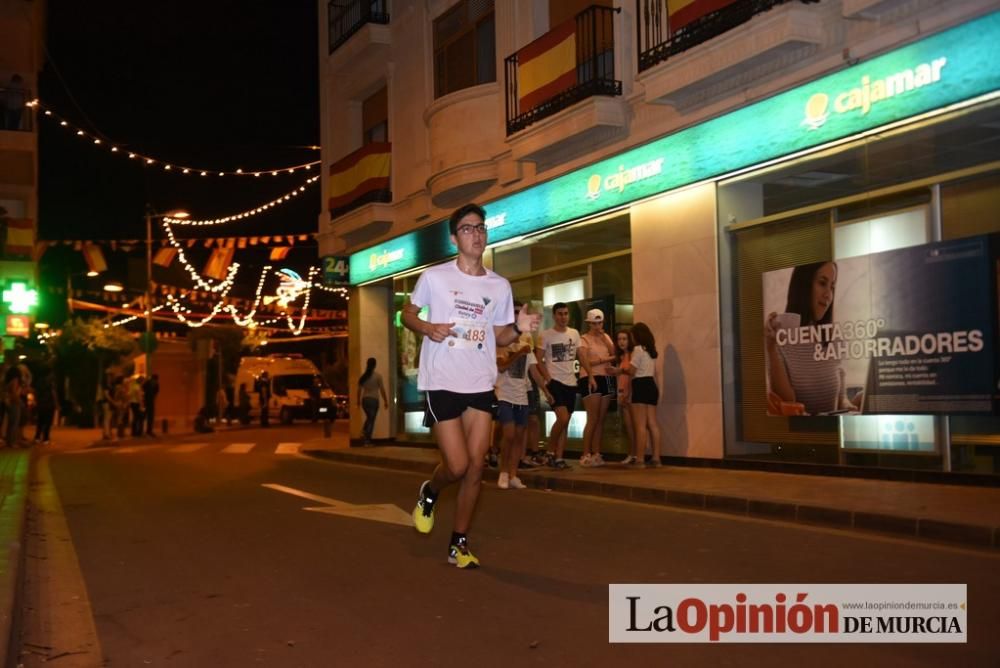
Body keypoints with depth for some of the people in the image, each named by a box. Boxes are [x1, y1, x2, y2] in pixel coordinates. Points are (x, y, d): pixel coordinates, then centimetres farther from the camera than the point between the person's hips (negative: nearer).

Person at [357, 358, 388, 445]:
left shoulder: (363, 376, 4)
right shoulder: (378, 376, -7)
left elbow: (359, 390, 7)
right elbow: (382, 389, -7)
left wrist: (358, 401, 18)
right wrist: (385, 401, 1)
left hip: (364, 400, 4)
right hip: (374, 400, -4)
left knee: (369, 417, 24)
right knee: (371, 419, 2)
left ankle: (363, 432, 1)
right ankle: (367, 440, 1)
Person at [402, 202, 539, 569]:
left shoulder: (499, 286, 8)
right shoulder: (434, 277, -2)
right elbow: (407, 313, 8)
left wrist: (518, 328, -7)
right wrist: (427, 328, -13)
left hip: (481, 384, 4)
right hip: (442, 383, -4)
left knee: (476, 466, 2)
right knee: (457, 465, -8)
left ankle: (459, 544, 15)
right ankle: (429, 493, 27)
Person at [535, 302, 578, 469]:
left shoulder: (574, 334, 9)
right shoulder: (545, 335, -5)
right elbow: (538, 360, -5)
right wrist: (547, 378, -16)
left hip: (571, 382, 6)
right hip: (555, 381, -6)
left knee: (565, 423, 6)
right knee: (563, 418, -18)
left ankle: (559, 457, 10)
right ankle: (550, 453, -1)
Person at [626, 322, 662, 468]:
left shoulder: (638, 349, -9)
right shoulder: (651, 350, 17)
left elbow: (631, 371, -13)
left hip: (641, 387, -9)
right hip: (651, 386, 9)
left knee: (640, 425, -9)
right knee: (652, 424, 6)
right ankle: (656, 458, 4)